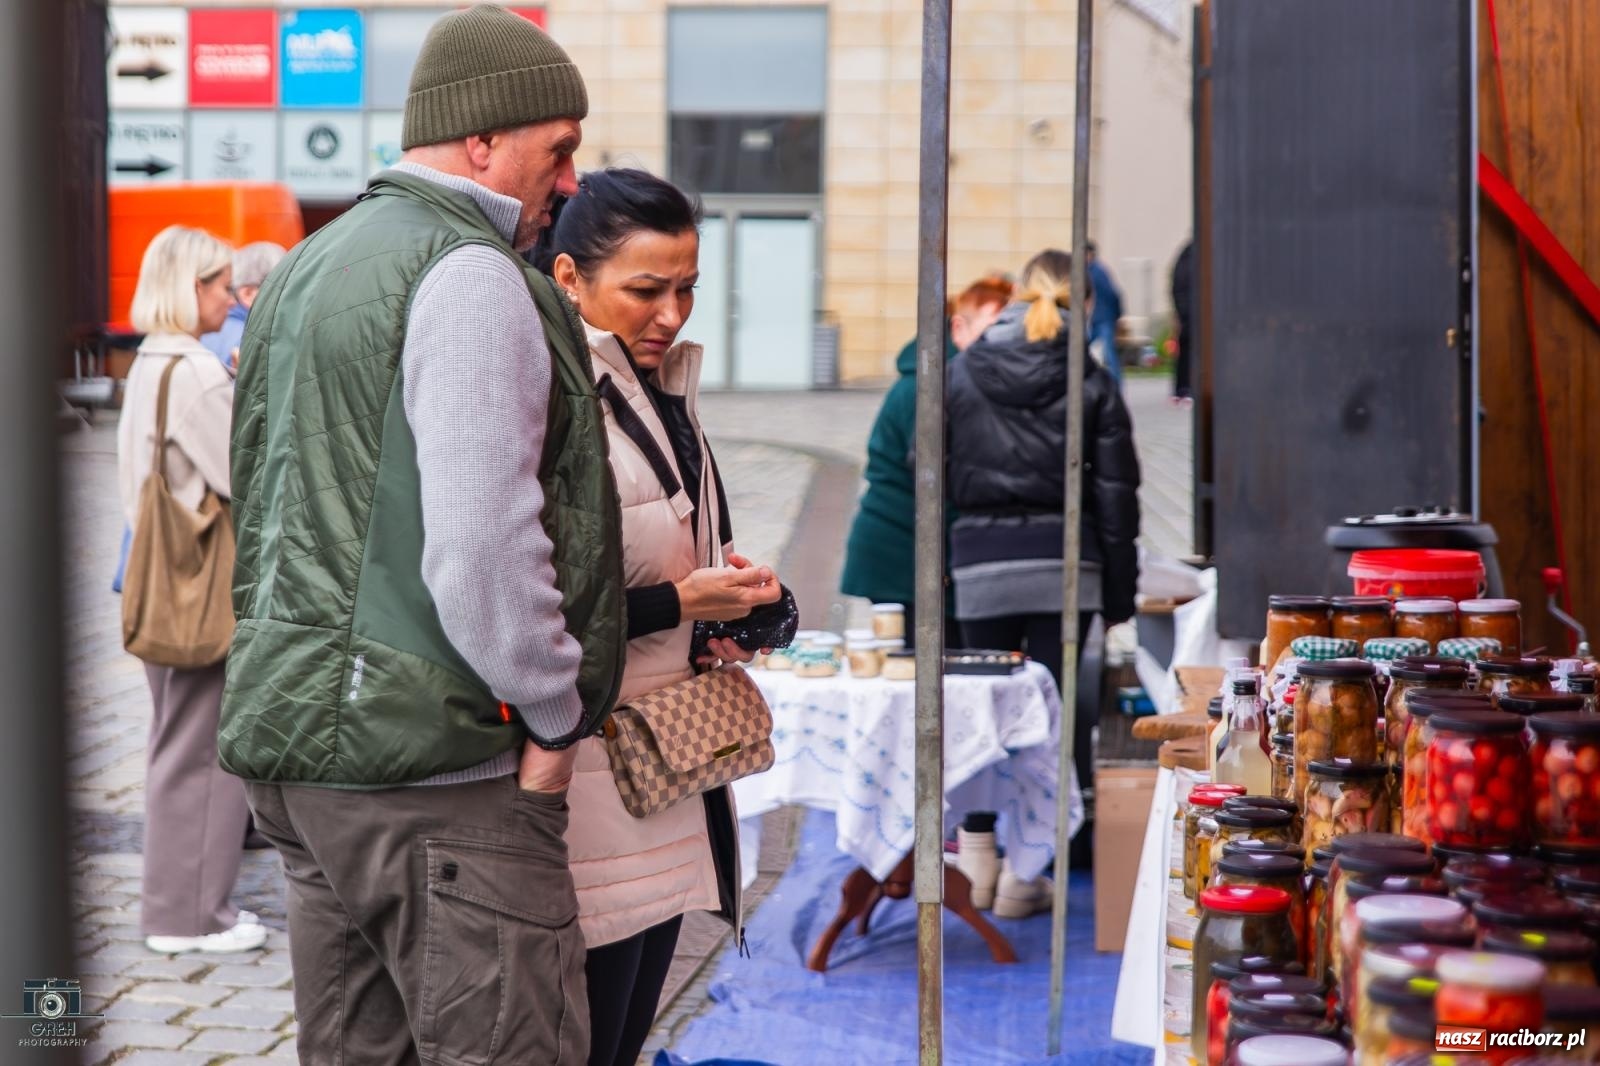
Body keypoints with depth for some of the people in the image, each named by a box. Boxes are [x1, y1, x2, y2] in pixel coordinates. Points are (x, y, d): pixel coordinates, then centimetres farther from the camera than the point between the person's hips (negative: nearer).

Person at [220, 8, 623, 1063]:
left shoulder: (308, 268, 19)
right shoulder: (469, 275, -13)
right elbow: (482, 546, -22)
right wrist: (556, 718, -10)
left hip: (301, 751, 10)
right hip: (435, 772, -10)